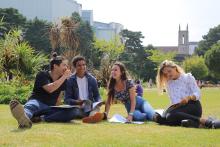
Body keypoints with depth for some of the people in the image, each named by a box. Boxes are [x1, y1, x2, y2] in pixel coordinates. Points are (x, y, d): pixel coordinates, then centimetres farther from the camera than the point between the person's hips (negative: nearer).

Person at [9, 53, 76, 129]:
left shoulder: (63, 80, 13)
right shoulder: (42, 75, -3)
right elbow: (49, 89, -22)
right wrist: (64, 77, -15)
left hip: (50, 109, 4)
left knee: (70, 112, -28)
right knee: (32, 105, -41)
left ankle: (40, 118, -47)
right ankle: (25, 117, -78)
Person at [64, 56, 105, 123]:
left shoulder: (92, 79, 13)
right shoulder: (70, 81, 5)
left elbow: (96, 95, 17)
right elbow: (67, 99, 1)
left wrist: (98, 102, -7)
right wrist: (77, 102, -19)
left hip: (91, 106, 1)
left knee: (96, 108, -34)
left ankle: (93, 116, -65)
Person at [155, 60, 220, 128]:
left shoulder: (188, 77, 11)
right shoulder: (168, 84, 24)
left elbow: (198, 94, 1)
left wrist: (188, 97, -20)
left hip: (192, 106, -5)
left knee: (171, 115, -36)